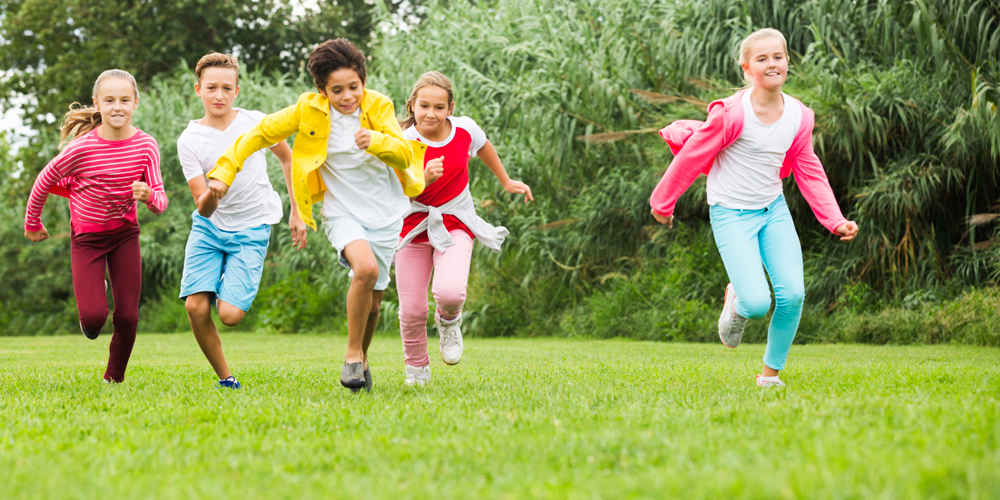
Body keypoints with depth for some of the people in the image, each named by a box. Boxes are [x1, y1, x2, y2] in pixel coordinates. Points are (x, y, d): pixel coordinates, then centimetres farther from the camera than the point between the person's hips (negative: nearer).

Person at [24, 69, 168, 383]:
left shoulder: (146, 146, -14)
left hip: (125, 233, 2)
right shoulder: (83, 147, -21)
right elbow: (45, 180, -5)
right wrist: (32, 223, 6)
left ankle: (114, 378, 20)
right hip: (87, 236, -2)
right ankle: (94, 295, 23)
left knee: (128, 316, -4)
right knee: (94, 317, -15)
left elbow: (161, 201, -13)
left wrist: (149, 196, -37)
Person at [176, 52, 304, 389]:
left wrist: (296, 213, 11)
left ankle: (231, 294, 21)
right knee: (195, 306, -15)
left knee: (230, 315, -17)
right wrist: (212, 192, -37)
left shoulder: (255, 123, -6)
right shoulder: (189, 140, -9)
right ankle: (225, 379, 5)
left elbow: (287, 159, 13)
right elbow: (204, 209, -13)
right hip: (209, 226, 1)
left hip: (251, 229, -1)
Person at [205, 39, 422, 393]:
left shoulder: (378, 107, -9)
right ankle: (352, 354, -13)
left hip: (386, 214, 2)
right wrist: (225, 171, -6)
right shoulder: (310, 110, -10)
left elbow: (404, 154, -20)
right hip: (342, 213, -2)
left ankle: (361, 359, 37)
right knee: (366, 269, -31)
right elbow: (260, 134, -1)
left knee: (372, 301, 7)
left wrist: (376, 141, -41)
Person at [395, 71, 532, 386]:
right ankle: (416, 369, 26)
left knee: (450, 292, -26)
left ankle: (448, 320, 12)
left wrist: (506, 181, 29)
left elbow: (484, 148, 16)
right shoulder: (405, 143, -16)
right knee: (412, 310, -2)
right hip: (414, 226, 0)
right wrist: (424, 178, -39)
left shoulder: (465, 129, -8)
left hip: (455, 225, 0)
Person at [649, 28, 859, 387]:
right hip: (732, 214, -5)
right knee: (757, 303, -19)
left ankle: (770, 373, 11)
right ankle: (736, 302, 21)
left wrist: (835, 220, 1)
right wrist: (663, 203, 1)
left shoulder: (799, 116, -2)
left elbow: (809, 173, 9)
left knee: (793, 294, -10)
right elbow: (690, 158, -8)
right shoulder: (733, 113, -19)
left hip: (774, 210, 5)